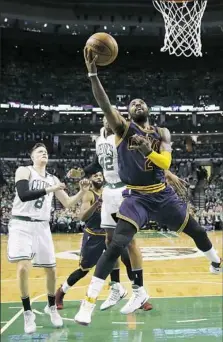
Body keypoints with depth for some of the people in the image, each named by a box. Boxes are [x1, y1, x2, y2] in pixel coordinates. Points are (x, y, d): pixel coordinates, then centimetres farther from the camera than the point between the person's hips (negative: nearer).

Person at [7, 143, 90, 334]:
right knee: (24, 268, -19)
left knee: (51, 270, 8)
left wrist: (83, 192, -3)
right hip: (21, 225, -5)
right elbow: (23, 195, -21)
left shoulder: (53, 179, 12)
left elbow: (68, 204, 12)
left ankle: (52, 307, 32)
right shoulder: (24, 171, -4)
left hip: (42, 226, 5)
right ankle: (28, 313, -1)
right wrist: (49, 190, -25)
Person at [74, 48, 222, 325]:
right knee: (116, 245, -20)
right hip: (136, 197, -4)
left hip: (163, 195, 5)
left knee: (195, 230, 20)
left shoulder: (161, 133, 4)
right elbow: (104, 104, -22)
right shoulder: (123, 128, -5)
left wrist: (148, 151, -31)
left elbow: (166, 162, -11)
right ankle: (89, 302, -16)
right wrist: (92, 72, -33)